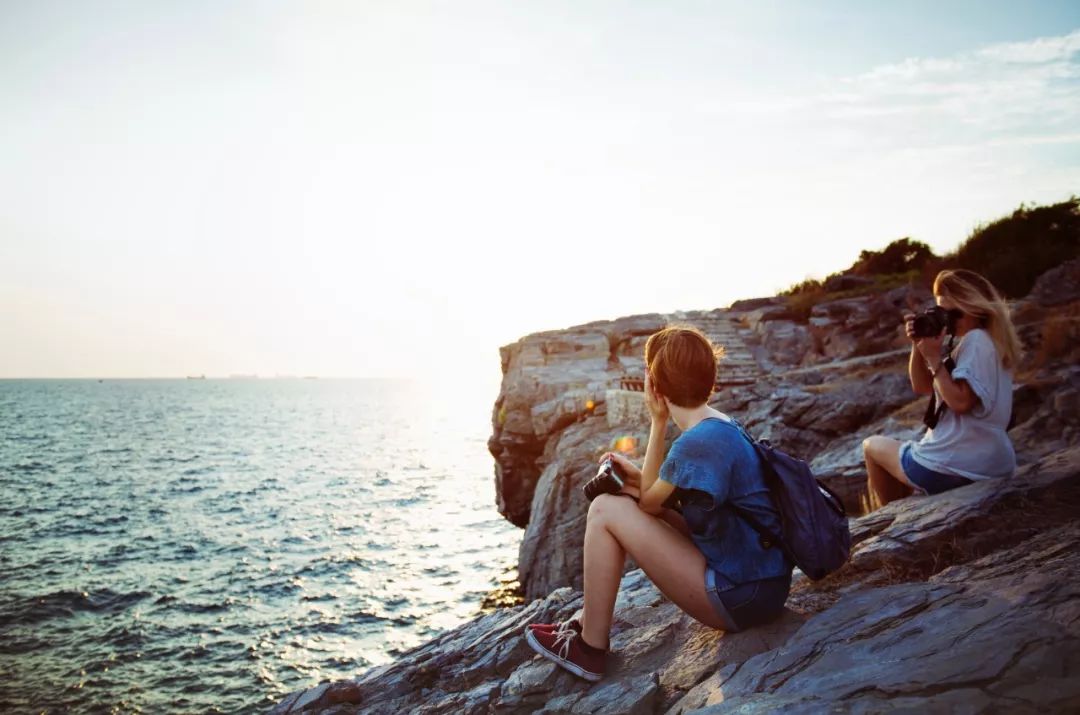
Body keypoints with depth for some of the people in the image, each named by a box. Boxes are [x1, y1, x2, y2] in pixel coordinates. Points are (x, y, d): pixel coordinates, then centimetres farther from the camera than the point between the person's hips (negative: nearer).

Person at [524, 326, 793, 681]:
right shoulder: (723, 425, 7)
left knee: (605, 511, -11)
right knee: (627, 510, 15)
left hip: (738, 598, -10)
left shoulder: (698, 442, -23)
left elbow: (649, 501, -10)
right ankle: (589, 622, 22)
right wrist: (636, 475, -4)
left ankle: (589, 648, 2)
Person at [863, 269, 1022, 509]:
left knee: (873, 446, 13)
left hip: (955, 468, -10)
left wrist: (934, 358, -19)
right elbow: (922, 386, 12)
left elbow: (960, 401, -26)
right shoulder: (984, 340, 13)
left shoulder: (976, 340, -17)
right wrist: (918, 346, -2)